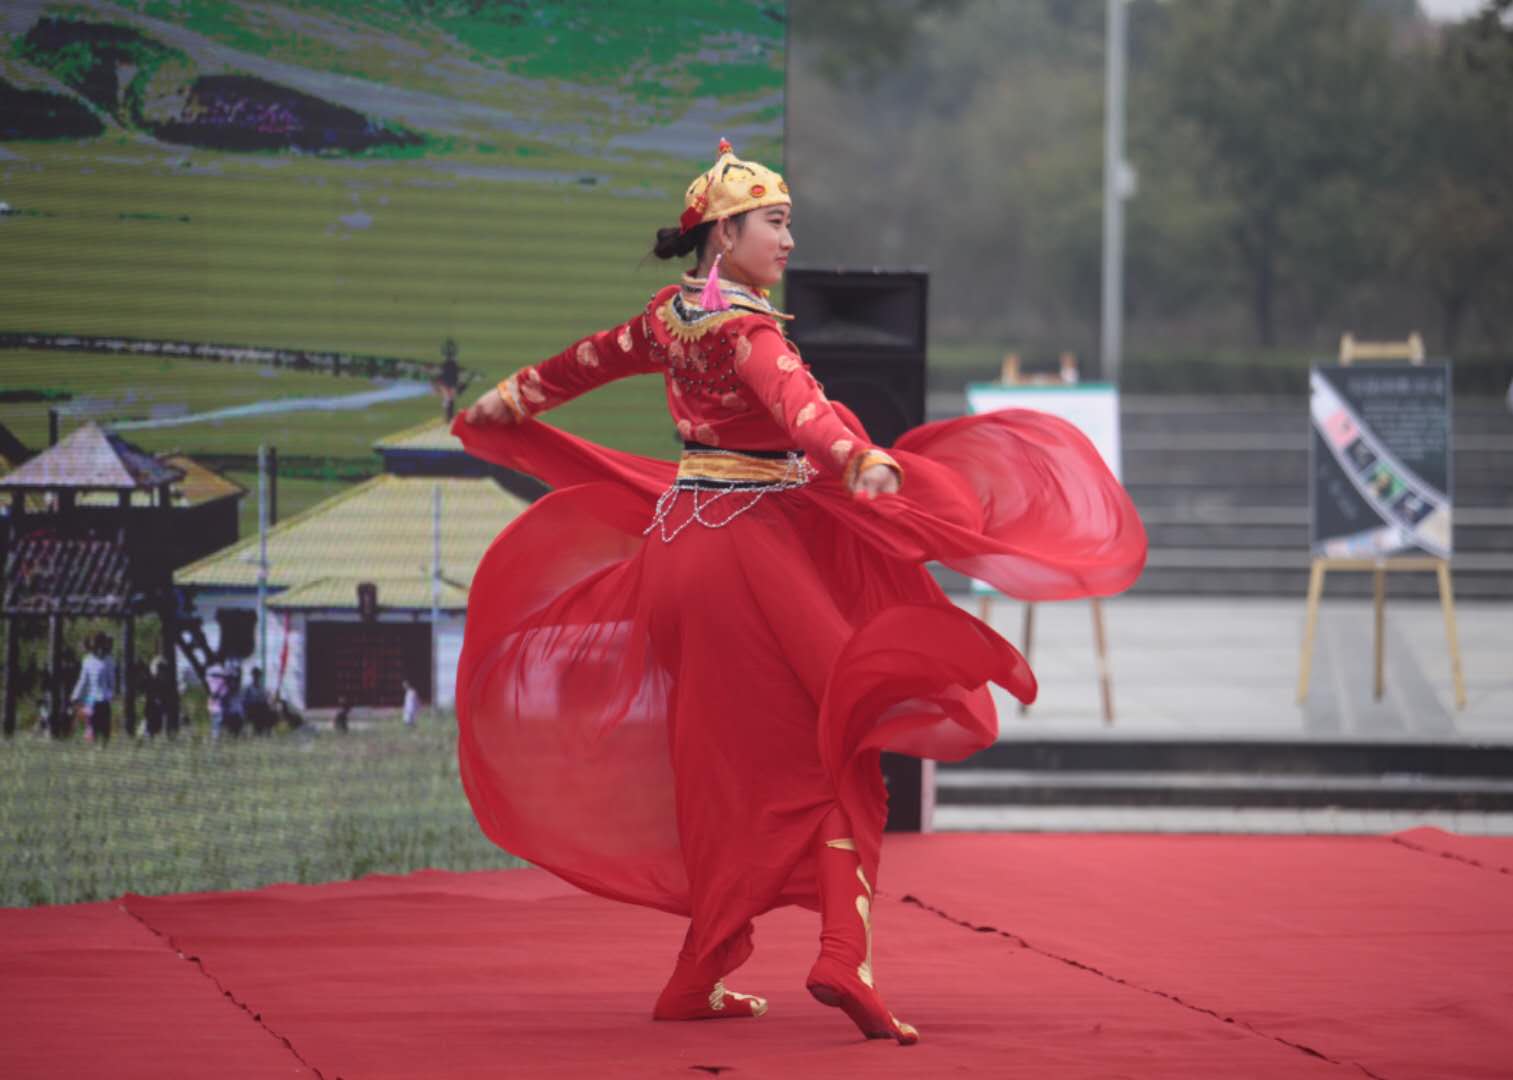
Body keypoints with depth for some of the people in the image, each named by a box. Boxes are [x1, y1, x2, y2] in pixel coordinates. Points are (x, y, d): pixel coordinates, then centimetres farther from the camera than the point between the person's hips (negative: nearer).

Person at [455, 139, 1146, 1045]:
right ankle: (845, 958, -19)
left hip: (680, 536, 8)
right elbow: (793, 398, -35)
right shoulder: (743, 326, -16)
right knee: (830, 755, -6)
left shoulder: (670, 317, 9)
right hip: (756, 542, -8)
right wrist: (858, 460, -53)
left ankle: (700, 979, 19)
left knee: (721, 766, 15)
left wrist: (498, 408, 43)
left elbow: (583, 363, 25)